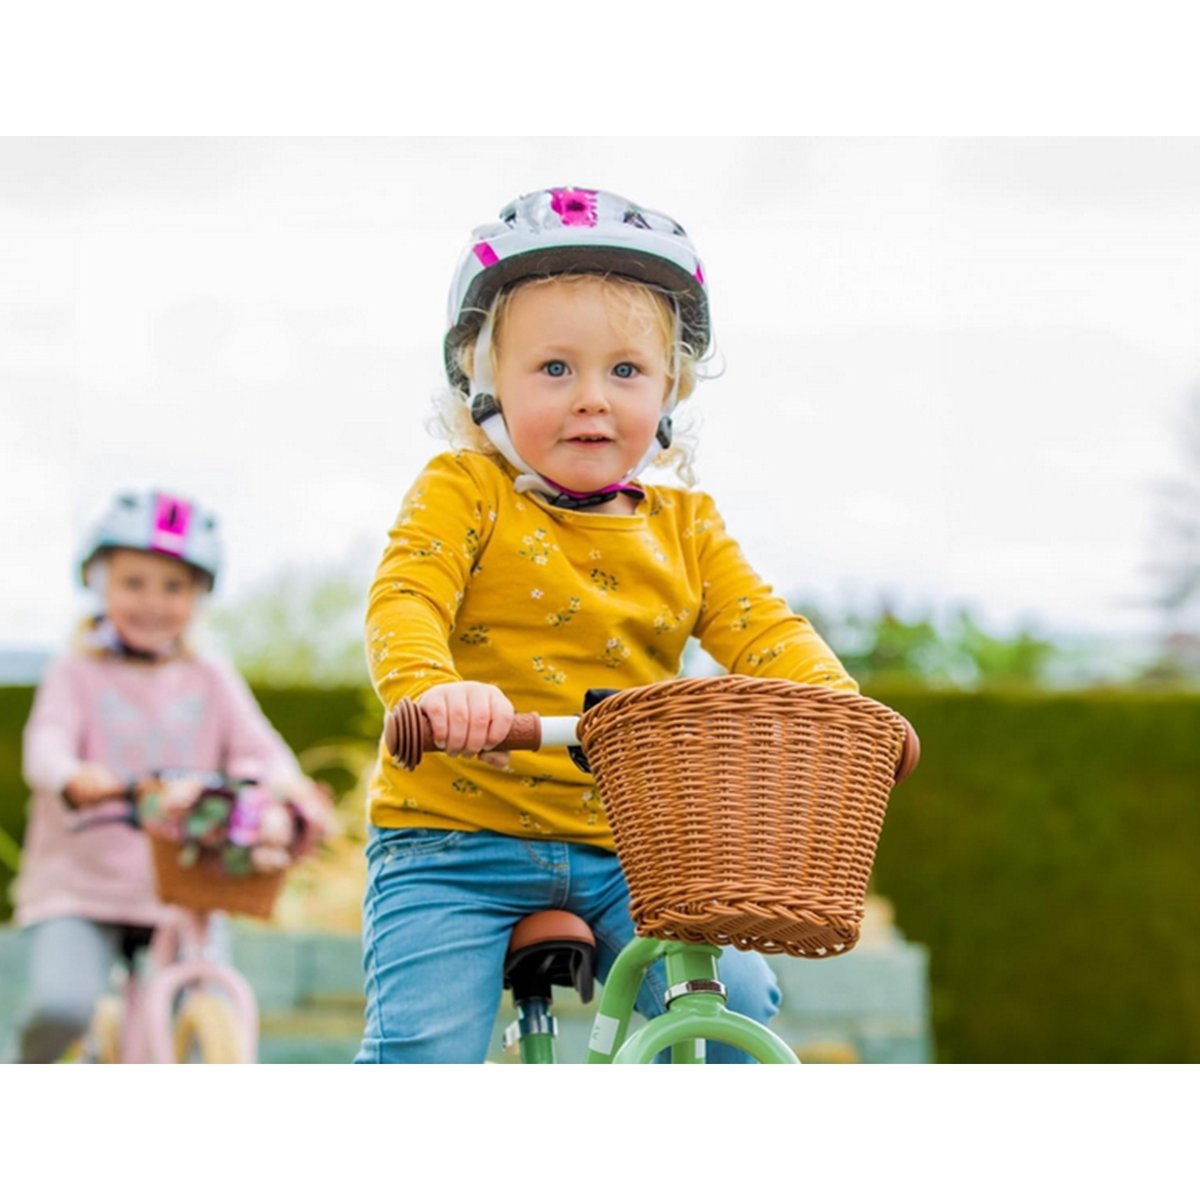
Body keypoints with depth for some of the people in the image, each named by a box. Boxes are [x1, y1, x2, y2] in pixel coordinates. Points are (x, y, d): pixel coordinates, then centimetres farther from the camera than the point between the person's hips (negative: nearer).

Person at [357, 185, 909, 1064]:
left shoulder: (685, 527, 12)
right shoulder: (465, 493, -2)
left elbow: (761, 630, 2)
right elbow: (404, 602, -18)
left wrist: (837, 705, -21)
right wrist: (433, 687, -41)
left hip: (621, 850, 4)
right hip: (457, 835, -3)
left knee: (736, 1002, -13)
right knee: (424, 1044, -18)